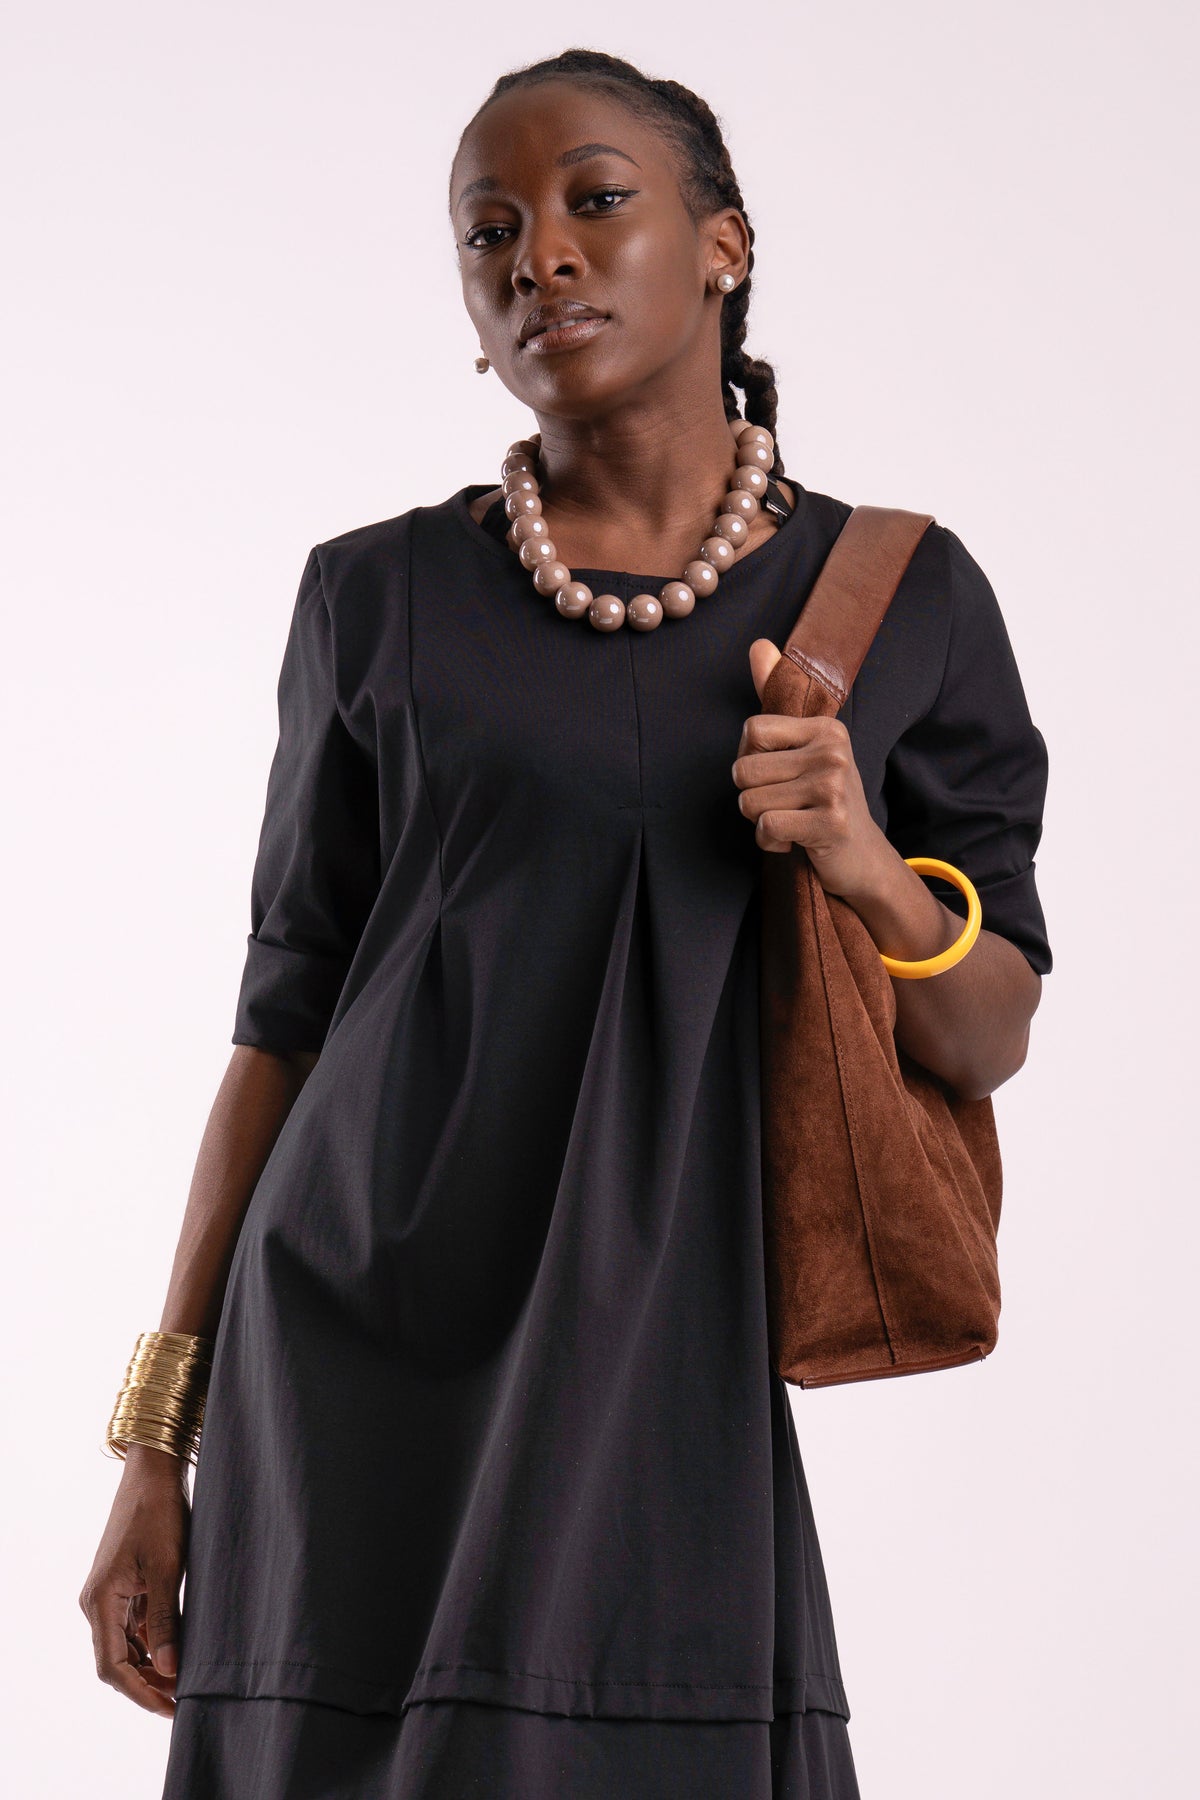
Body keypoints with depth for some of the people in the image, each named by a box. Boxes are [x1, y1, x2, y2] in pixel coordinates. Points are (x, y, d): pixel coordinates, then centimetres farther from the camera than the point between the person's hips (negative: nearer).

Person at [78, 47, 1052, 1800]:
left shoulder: (900, 597, 5)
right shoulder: (379, 598, 4)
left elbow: (990, 1044, 7)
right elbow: (287, 1020, 6)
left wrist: (871, 871, -14)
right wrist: (158, 1445, 3)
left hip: (666, 1385, 0)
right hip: (352, 1378, 0)